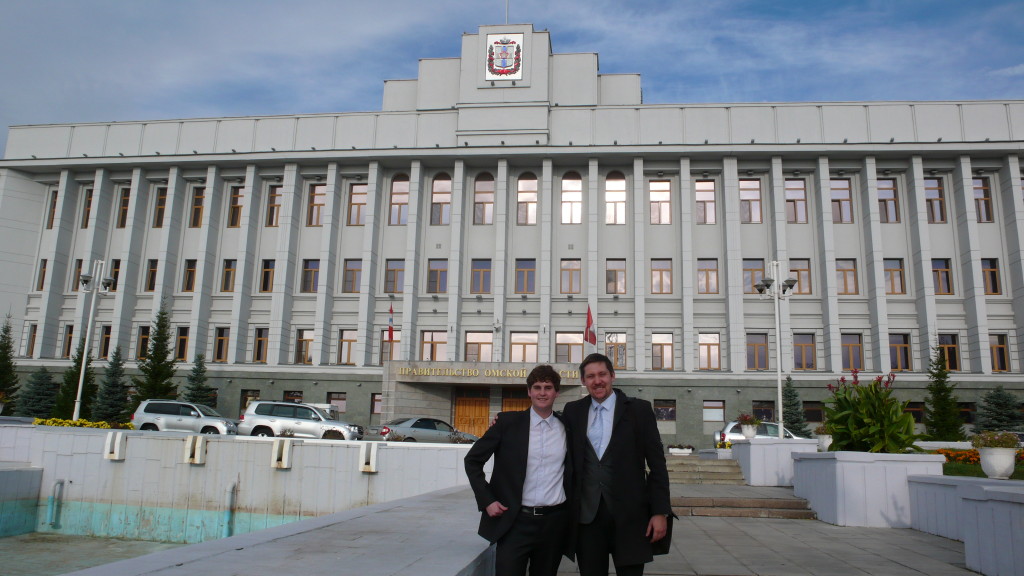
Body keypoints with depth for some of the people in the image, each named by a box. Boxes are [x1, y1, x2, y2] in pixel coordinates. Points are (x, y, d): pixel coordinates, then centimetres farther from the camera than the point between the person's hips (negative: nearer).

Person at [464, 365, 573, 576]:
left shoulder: (567, 426, 4)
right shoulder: (508, 422, -2)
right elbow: (473, 461, 2)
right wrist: (487, 501, -5)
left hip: (554, 521, 3)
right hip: (516, 521, -2)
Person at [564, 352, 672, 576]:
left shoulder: (639, 409, -1)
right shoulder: (573, 411, 8)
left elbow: (657, 463, -1)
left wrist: (661, 512, -5)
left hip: (630, 515, -2)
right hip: (587, 514, 2)